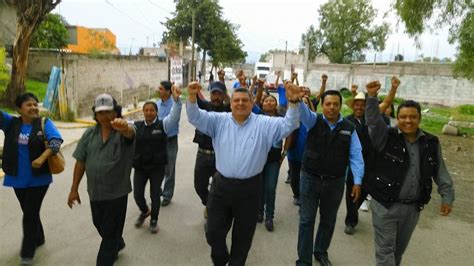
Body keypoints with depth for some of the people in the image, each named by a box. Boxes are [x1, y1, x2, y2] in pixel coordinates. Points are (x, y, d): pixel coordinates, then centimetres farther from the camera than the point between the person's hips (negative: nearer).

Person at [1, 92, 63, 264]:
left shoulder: (45, 123, -8)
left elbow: (56, 140, -20)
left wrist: (42, 158, -32)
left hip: (39, 178, -3)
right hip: (18, 178, 4)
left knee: (30, 214, 2)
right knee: (28, 212, 19)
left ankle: (27, 252, 17)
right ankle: (38, 239, 41)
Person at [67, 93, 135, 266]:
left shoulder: (123, 131, -14)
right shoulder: (89, 134, 1)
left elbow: (130, 132, -40)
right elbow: (80, 162, 4)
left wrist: (124, 127, -64)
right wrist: (74, 189, 5)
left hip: (117, 191, -5)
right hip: (95, 191, 6)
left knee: (111, 231, 6)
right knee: (100, 225, 24)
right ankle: (117, 245, 52)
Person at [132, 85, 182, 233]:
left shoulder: (162, 125, -6)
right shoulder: (137, 126, 2)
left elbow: (174, 116, -20)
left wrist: (176, 99, -36)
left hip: (157, 167, -2)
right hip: (140, 167, 2)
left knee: (155, 195, 7)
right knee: (137, 195, 7)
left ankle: (154, 221, 31)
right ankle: (144, 211, 40)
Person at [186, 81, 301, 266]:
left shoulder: (263, 124, -2)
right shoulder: (219, 121, 2)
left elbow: (288, 125, -10)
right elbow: (195, 117, -4)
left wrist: (294, 102, -27)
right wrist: (192, 97, -24)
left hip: (249, 188, -1)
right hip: (221, 186, 1)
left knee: (243, 235, 16)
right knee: (213, 233, 14)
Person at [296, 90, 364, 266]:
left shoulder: (349, 128, 0)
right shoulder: (314, 121, -6)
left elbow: (356, 155, -1)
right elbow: (303, 111, -27)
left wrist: (357, 181, -8)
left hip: (336, 182, 2)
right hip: (310, 179, -2)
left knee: (328, 220, 18)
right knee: (306, 220, 4)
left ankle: (321, 252, 40)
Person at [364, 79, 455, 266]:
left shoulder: (431, 143, 2)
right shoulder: (386, 137, -9)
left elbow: (441, 173, 8)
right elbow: (373, 121, -26)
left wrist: (447, 197, 6)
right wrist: (372, 96, -38)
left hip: (413, 207, 4)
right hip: (385, 205, -4)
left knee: (399, 248, 22)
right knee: (385, 249, 4)